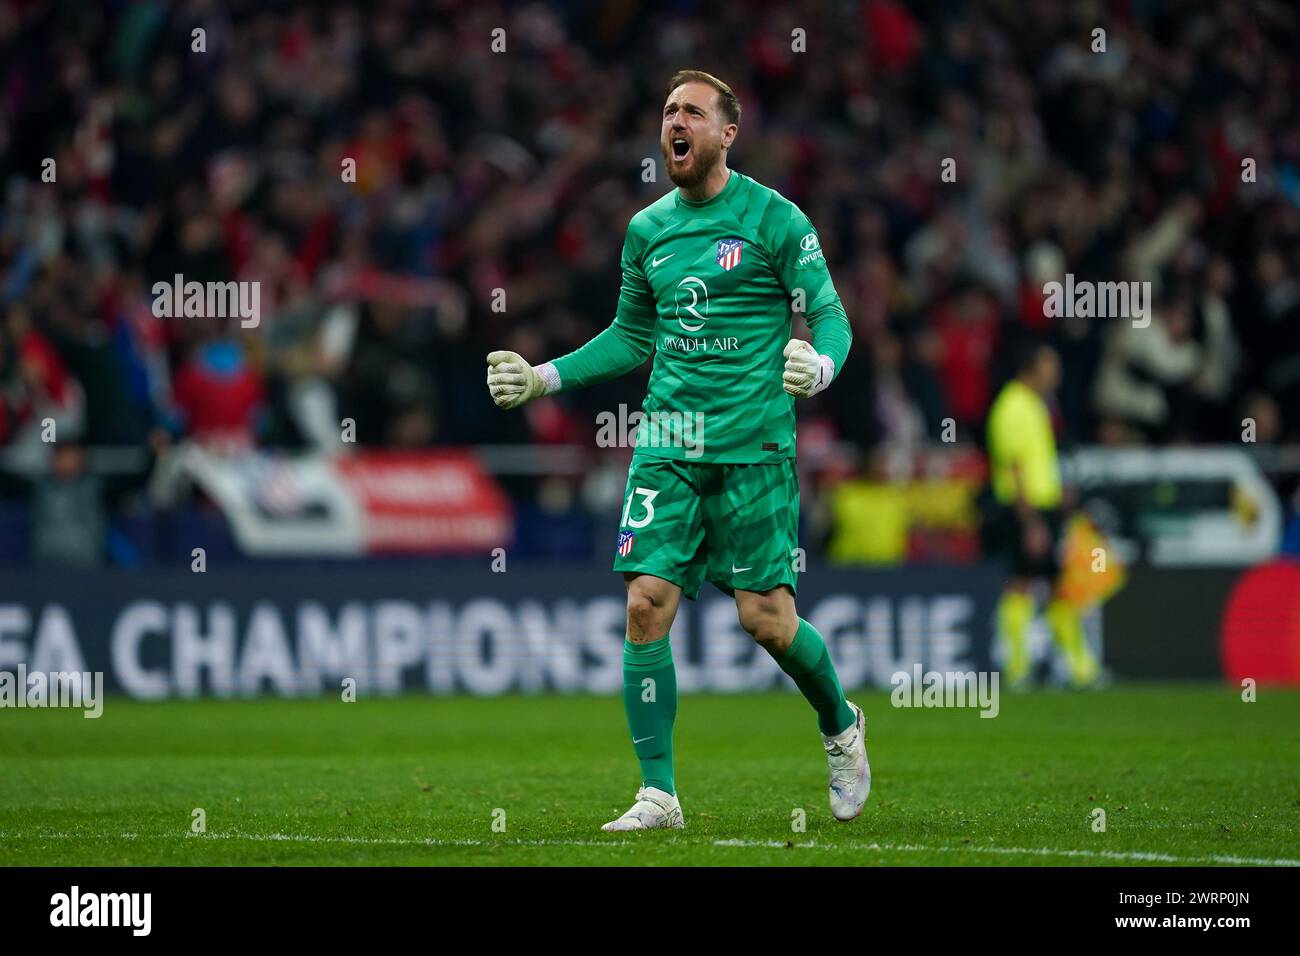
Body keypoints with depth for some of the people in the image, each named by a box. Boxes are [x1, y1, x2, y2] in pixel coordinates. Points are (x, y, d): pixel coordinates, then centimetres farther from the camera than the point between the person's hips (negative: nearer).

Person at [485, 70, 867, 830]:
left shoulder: (773, 218, -2)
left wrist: (821, 364, -25)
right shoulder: (647, 229, 12)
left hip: (753, 445, -4)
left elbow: (831, 316, -3)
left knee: (767, 618, -5)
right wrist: (543, 378, 15)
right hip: (668, 445, 4)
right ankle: (659, 794, -1)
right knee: (647, 603, -8)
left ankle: (842, 726, 25)